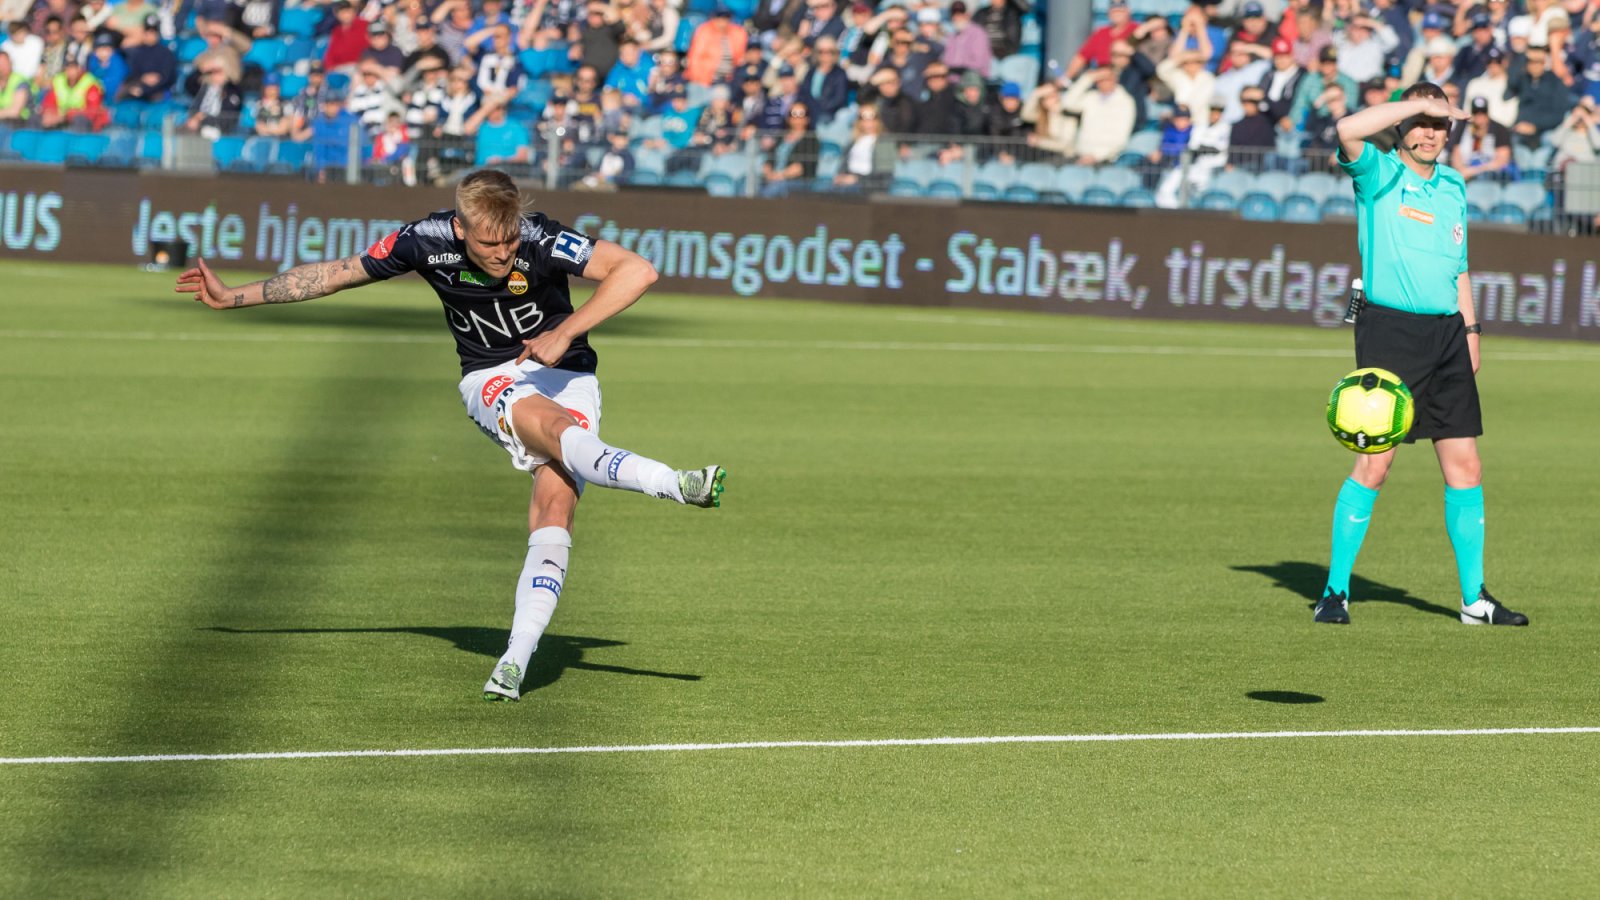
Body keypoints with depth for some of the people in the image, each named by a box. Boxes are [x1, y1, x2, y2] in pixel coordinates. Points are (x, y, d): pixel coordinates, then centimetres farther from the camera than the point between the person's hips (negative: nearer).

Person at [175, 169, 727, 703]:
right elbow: (333, 274, -1)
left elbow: (638, 271, -27)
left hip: (564, 375, -1)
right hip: (492, 380, 1)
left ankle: (515, 662, -23)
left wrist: (566, 332, -31)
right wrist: (232, 297, 3)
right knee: (554, 427, -35)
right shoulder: (427, 241, -15)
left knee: (553, 512, -20)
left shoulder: (542, 241, -24)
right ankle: (673, 484, -48)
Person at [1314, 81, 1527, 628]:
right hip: (1390, 330, -6)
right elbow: (1348, 130, -23)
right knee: (1374, 464, -8)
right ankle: (1335, 592, 1)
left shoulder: (1453, 186, 16)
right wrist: (1418, 105, -16)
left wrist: (1470, 330, 17)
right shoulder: (1378, 174, -2)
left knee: (1465, 467, 4)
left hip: (1446, 332, 6)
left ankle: (1475, 598, 11)